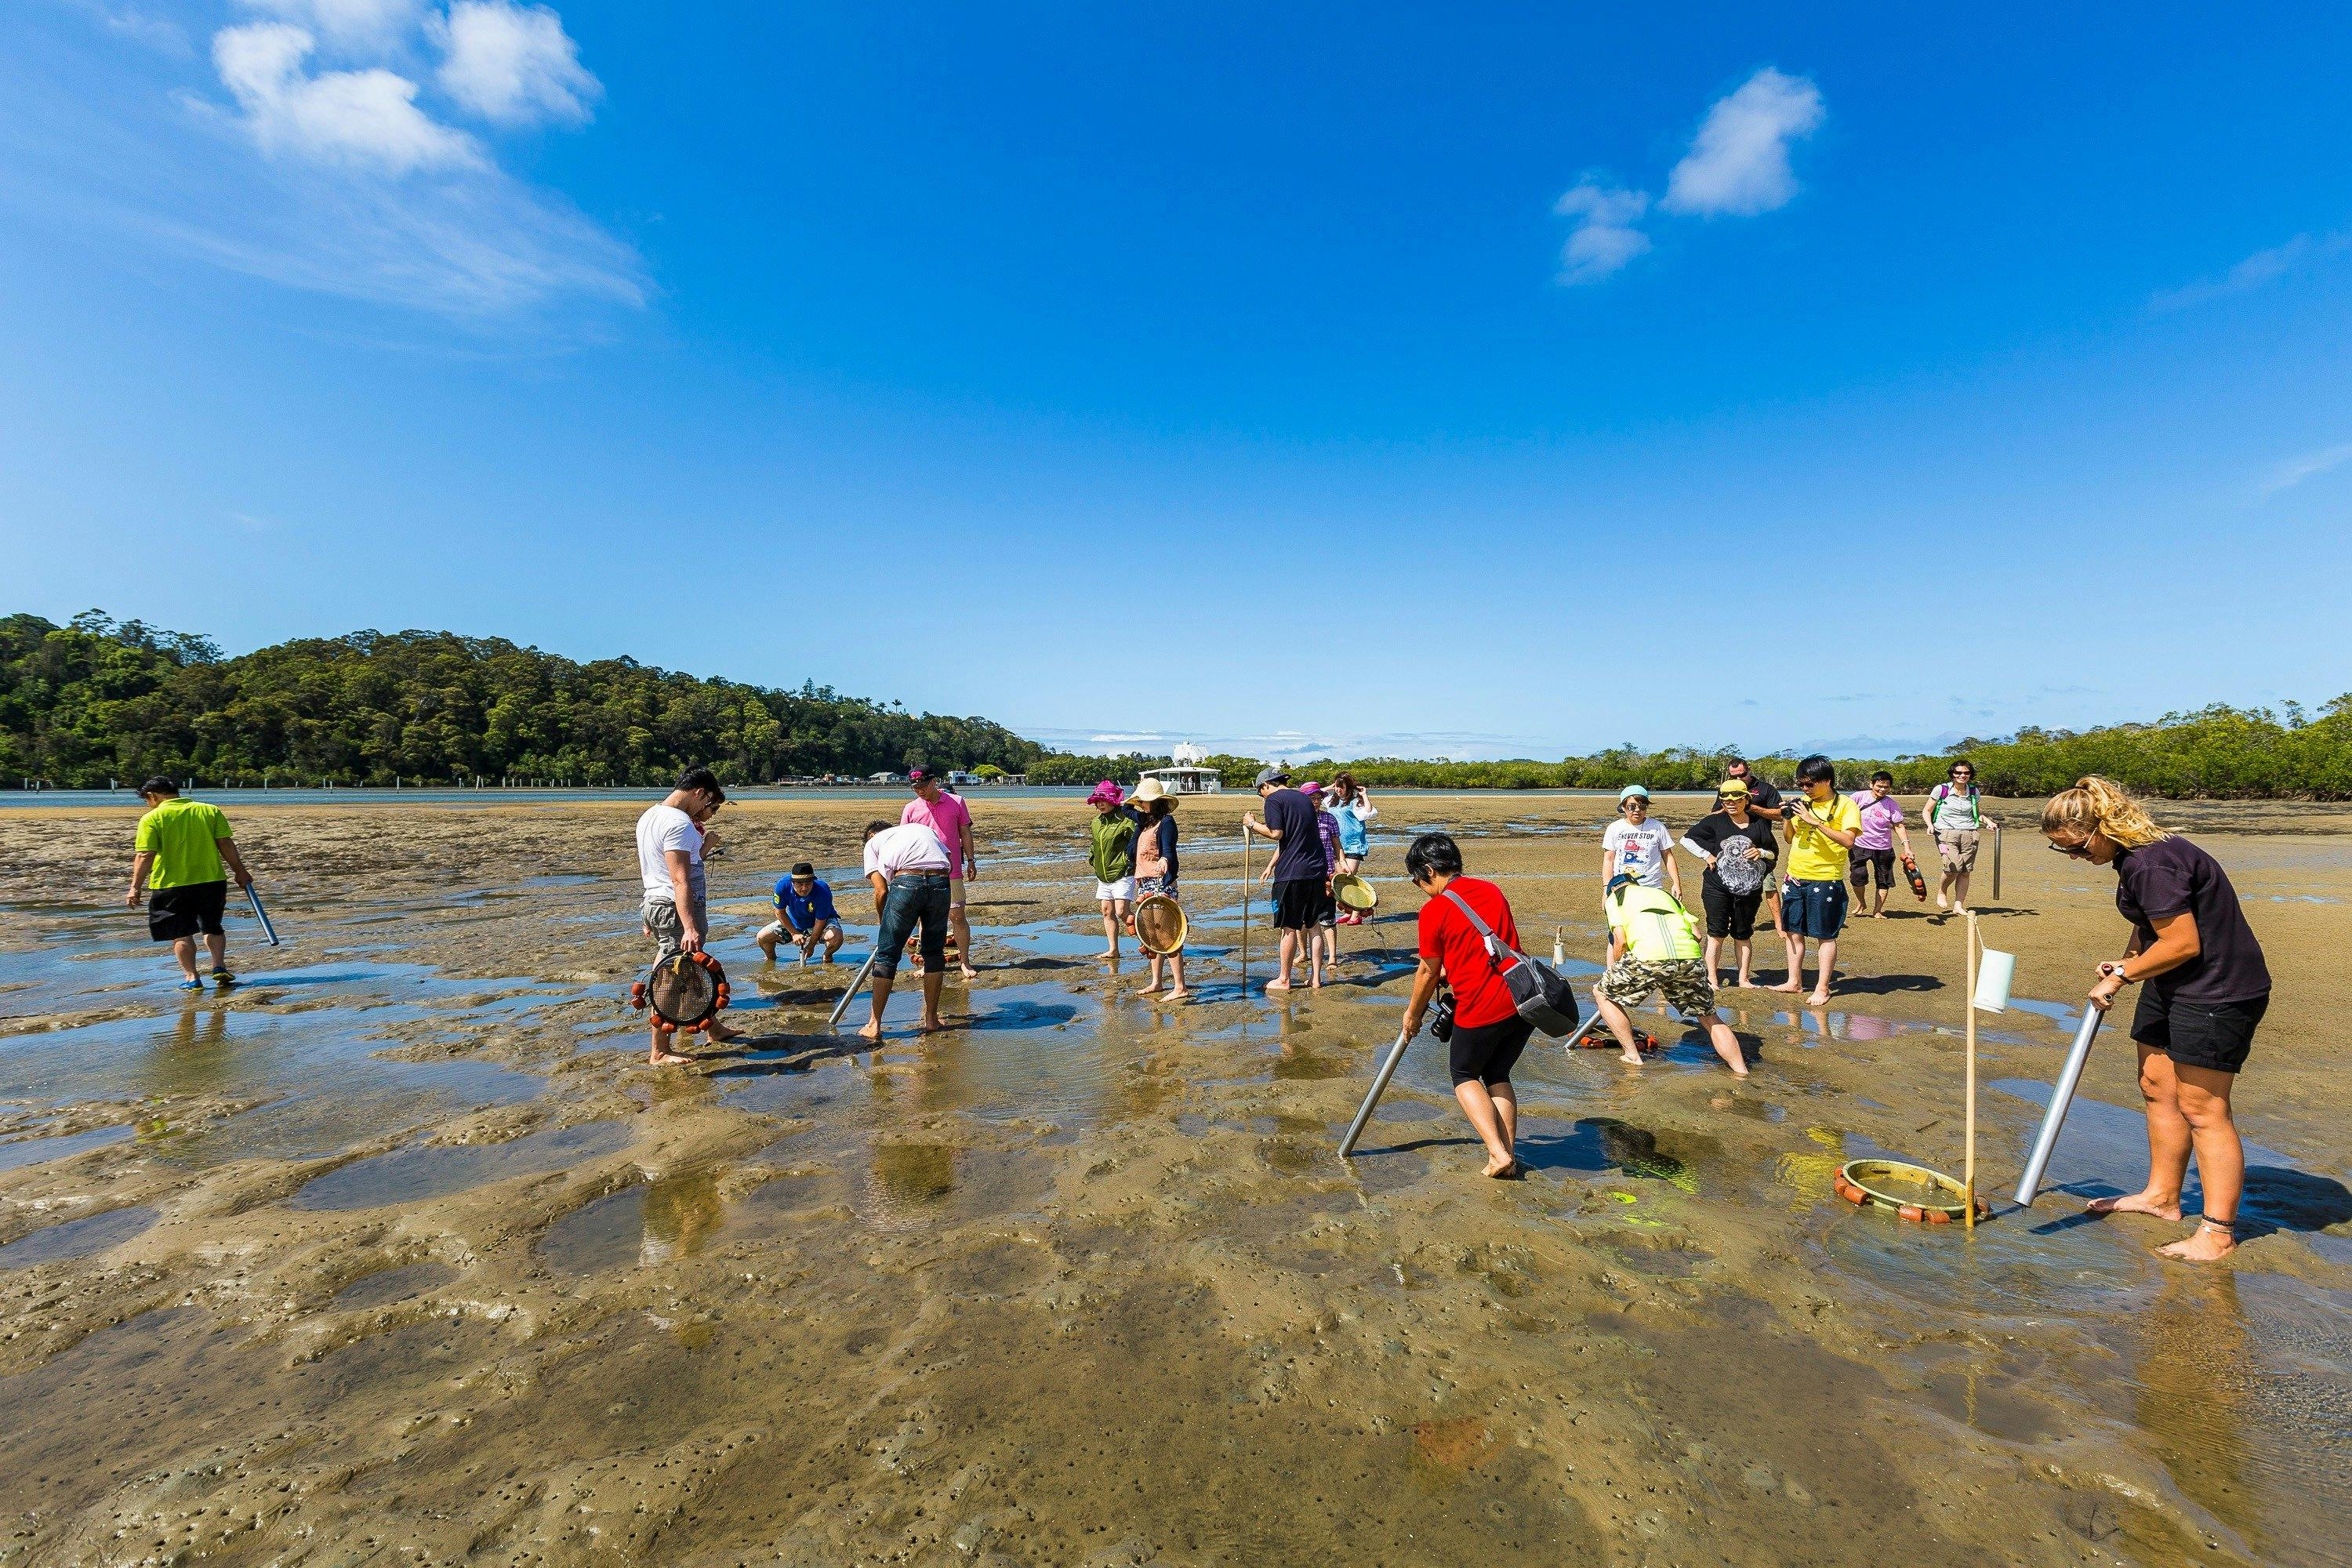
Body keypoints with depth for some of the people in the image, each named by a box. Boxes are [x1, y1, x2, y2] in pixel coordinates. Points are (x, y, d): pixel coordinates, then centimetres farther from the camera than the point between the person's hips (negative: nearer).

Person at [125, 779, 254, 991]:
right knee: (212, 927, 18)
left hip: (172, 885, -3)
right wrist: (240, 872, 6)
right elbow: (226, 844, -1)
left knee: (181, 934, 10)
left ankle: (191, 978, 10)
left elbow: (145, 856, -11)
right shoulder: (210, 810, 1)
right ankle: (219, 967, 5)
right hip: (212, 881, 3)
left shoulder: (151, 818, -6)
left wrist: (136, 888, -5)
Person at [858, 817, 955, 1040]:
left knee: (887, 955, 9)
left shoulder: (873, 842, 24)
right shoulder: (921, 827, 35)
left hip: (906, 882, -3)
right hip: (940, 883, 3)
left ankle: (874, 1025, 14)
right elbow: (949, 862, 20)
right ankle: (931, 1019, 25)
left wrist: (884, 924, 24)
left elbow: (881, 891, 10)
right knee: (934, 952, 19)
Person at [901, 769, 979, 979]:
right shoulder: (911, 808, 3)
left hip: (951, 872, -1)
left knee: (958, 917, 0)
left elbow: (965, 833, 7)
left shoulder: (956, 802, 1)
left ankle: (965, 961, 11)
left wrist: (971, 861, 5)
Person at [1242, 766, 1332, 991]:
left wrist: (1252, 824, -2)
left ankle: (1283, 980, 12)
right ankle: (1316, 978, 16)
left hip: (1291, 873, -6)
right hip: (1317, 871, 7)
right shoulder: (1304, 799, 18)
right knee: (1313, 926, 12)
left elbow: (1276, 833, -16)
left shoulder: (1274, 800, -5)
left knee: (1289, 928, 2)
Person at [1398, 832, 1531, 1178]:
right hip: (1523, 1002, 6)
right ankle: (1509, 1155, 17)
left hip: (1481, 1010, -6)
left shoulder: (1434, 910, -9)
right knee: (1498, 1075, 24)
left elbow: (1428, 972, -1)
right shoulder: (1492, 890, 9)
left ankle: (1498, 1153, 6)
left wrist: (1412, 1014, 14)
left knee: (1464, 1075, 18)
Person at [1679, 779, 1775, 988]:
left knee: (1743, 935, 11)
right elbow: (1687, 839, 2)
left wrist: (1760, 852, -6)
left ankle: (1744, 978, 20)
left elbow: (1774, 852, 14)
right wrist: (1707, 855, -6)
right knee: (1716, 933, 2)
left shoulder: (1759, 824, 6)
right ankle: (1712, 979, 7)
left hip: (1749, 889, 3)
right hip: (1718, 888, -2)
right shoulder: (1715, 821, -2)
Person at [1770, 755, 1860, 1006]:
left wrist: (1815, 821, -25)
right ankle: (1794, 981, 23)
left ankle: (1822, 988, 11)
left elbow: (1848, 841, -20)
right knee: (1793, 931, 12)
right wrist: (1786, 818, -1)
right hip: (1795, 878, 6)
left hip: (1825, 880, -6)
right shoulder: (1804, 804, 10)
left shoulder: (1845, 806, -7)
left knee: (1826, 936, 3)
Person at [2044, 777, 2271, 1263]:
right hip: (2171, 985, 10)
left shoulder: (2151, 863, -26)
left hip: (2218, 991, -10)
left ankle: (2218, 1232, 7)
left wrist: (2122, 976, -13)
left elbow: (2183, 944, -25)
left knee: (2201, 1109, -4)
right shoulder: (2133, 854, 6)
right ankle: (2161, 1196, 29)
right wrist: (2127, 963, 5)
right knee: (2156, 1088, 16)